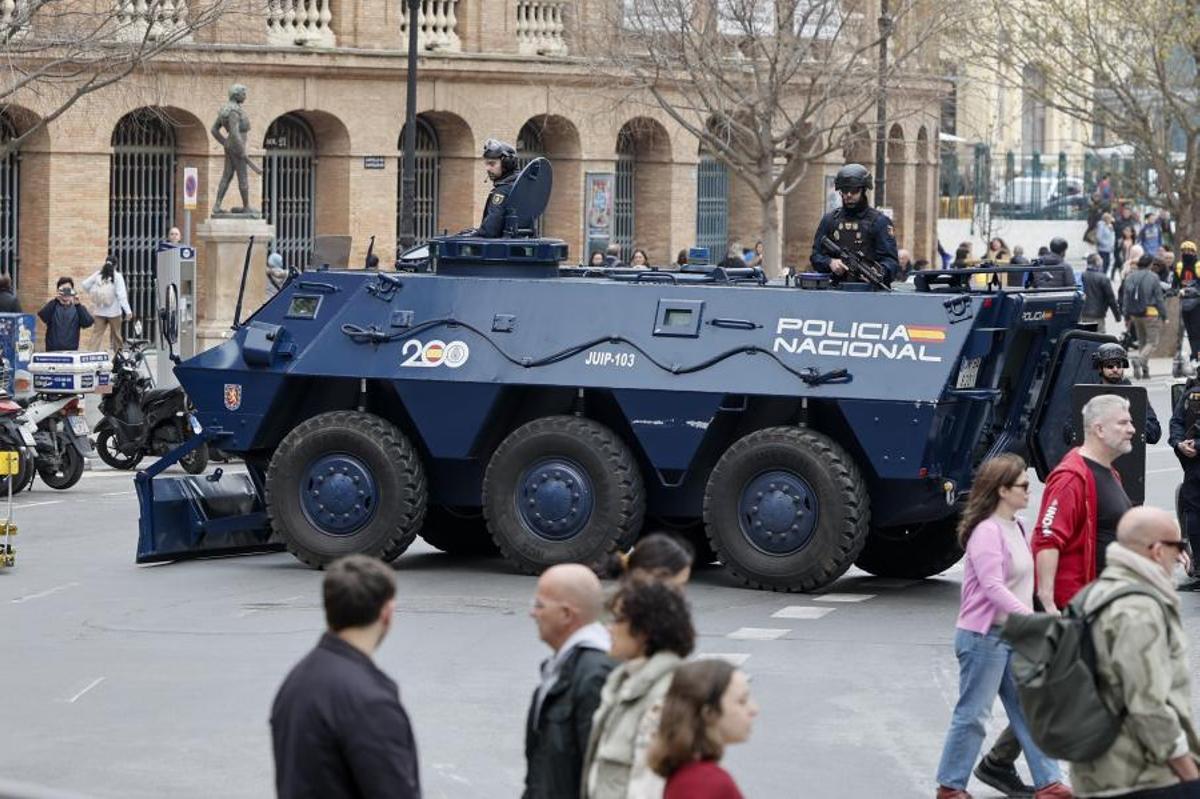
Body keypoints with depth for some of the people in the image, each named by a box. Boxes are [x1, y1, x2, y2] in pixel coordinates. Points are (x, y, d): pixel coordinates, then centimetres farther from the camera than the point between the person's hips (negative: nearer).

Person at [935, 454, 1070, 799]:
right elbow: (993, 588, -26)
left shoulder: (1014, 527, 11)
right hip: (983, 637, -9)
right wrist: (1032, 619, -32)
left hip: (1012, 635, 9)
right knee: (973, 713, -1)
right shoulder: (986, 532, -18)